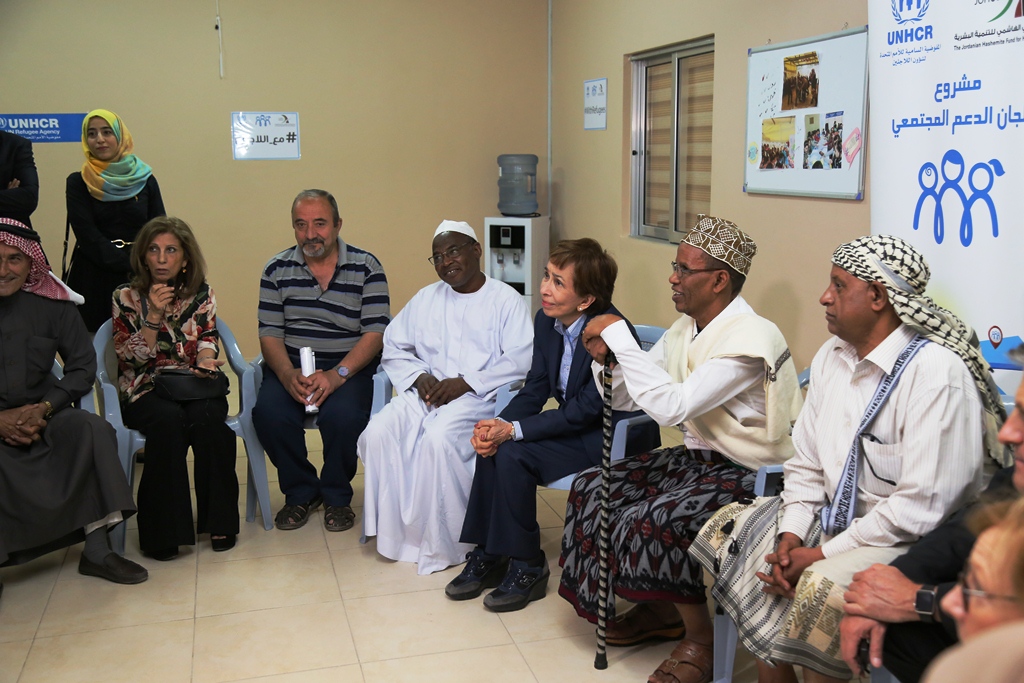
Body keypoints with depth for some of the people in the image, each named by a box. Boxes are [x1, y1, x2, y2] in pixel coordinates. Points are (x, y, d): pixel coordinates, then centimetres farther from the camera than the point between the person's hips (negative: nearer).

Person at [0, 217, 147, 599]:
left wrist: (43, 409, -13)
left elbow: (83, 367, 2)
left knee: (93, 430, -26)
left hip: (40, 414, 3)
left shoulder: (52, 303, 2)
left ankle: (96, 550, -19)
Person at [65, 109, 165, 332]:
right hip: (92, 279, -1)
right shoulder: (78, 183, 4)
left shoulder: (146, 180, 8)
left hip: (139, 280, 1)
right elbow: (87, 235, -5)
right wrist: (128, 265, -13)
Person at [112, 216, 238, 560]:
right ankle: (161, 530, -26)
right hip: (144, 392, -1)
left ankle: (218, 520, -22)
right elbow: (131, 358, -4)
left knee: (209, 416, -33)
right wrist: (154, 316, -15)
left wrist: (206, 363, -17)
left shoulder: (201, 295, 10)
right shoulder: (126, 297, 4)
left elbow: (207, 342, 6)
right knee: (168, 420, -35)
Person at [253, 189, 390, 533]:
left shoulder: (366, 267, -1)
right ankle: (301, 492, 2)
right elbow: (270, 334, 3)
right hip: (291, 364, 2)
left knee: (342, 415, -32)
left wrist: (338, 374, -23)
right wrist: (288, 375, -18)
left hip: (350, 365, -2)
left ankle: (337, 496, -1)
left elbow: (375, 333, -8)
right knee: (268, 412, -27)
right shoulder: (277, 269, 7)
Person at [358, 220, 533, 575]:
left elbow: (520, 359, -10)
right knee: (379, 431, -24)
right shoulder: (426, 298, 20)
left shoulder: (506, 300, 2)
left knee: (438, 438, -34)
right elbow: (393, 347, 17)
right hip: (427, 393, 5)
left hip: (478, 397, -5)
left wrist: (466, 382, -17)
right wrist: (419, 376, -4)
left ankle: (442, 543, -17)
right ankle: (395, 533, -13)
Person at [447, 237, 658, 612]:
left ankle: (528, 567, -6)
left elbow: (588, 409, -25)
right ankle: (487, 555, 0)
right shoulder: (546, 321, -1)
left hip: (608, 436, -8)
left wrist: (514, 430, -25)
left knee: (513, 454, -22)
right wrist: (499, 424, -15)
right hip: (572, 423, 8)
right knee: (492, 445, -13)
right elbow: (536, 388, 4)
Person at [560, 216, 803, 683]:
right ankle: (660, 611, 18)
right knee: (592, 490, 2)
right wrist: (605, 357, -12)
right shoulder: (685, 329, 4)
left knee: (652, 522, -28)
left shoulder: (750, 339, -23)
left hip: (747, 474, -9)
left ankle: (701, 640, -1)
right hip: (697, 456, 9)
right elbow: (624, 398, 9)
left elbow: (671, 406, -33)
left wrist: (619, 335, -27)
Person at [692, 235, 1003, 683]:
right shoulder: (832, 356, 6)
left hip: (907, 540, -8)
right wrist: (791, 536, -7)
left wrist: (822, 554, -20)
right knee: (729, 533, -1)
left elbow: (921, 509, -24)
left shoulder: (937, 373, -21)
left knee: (821, 588, -32)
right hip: (834, 514, 9)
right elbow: (806, 465, 9)